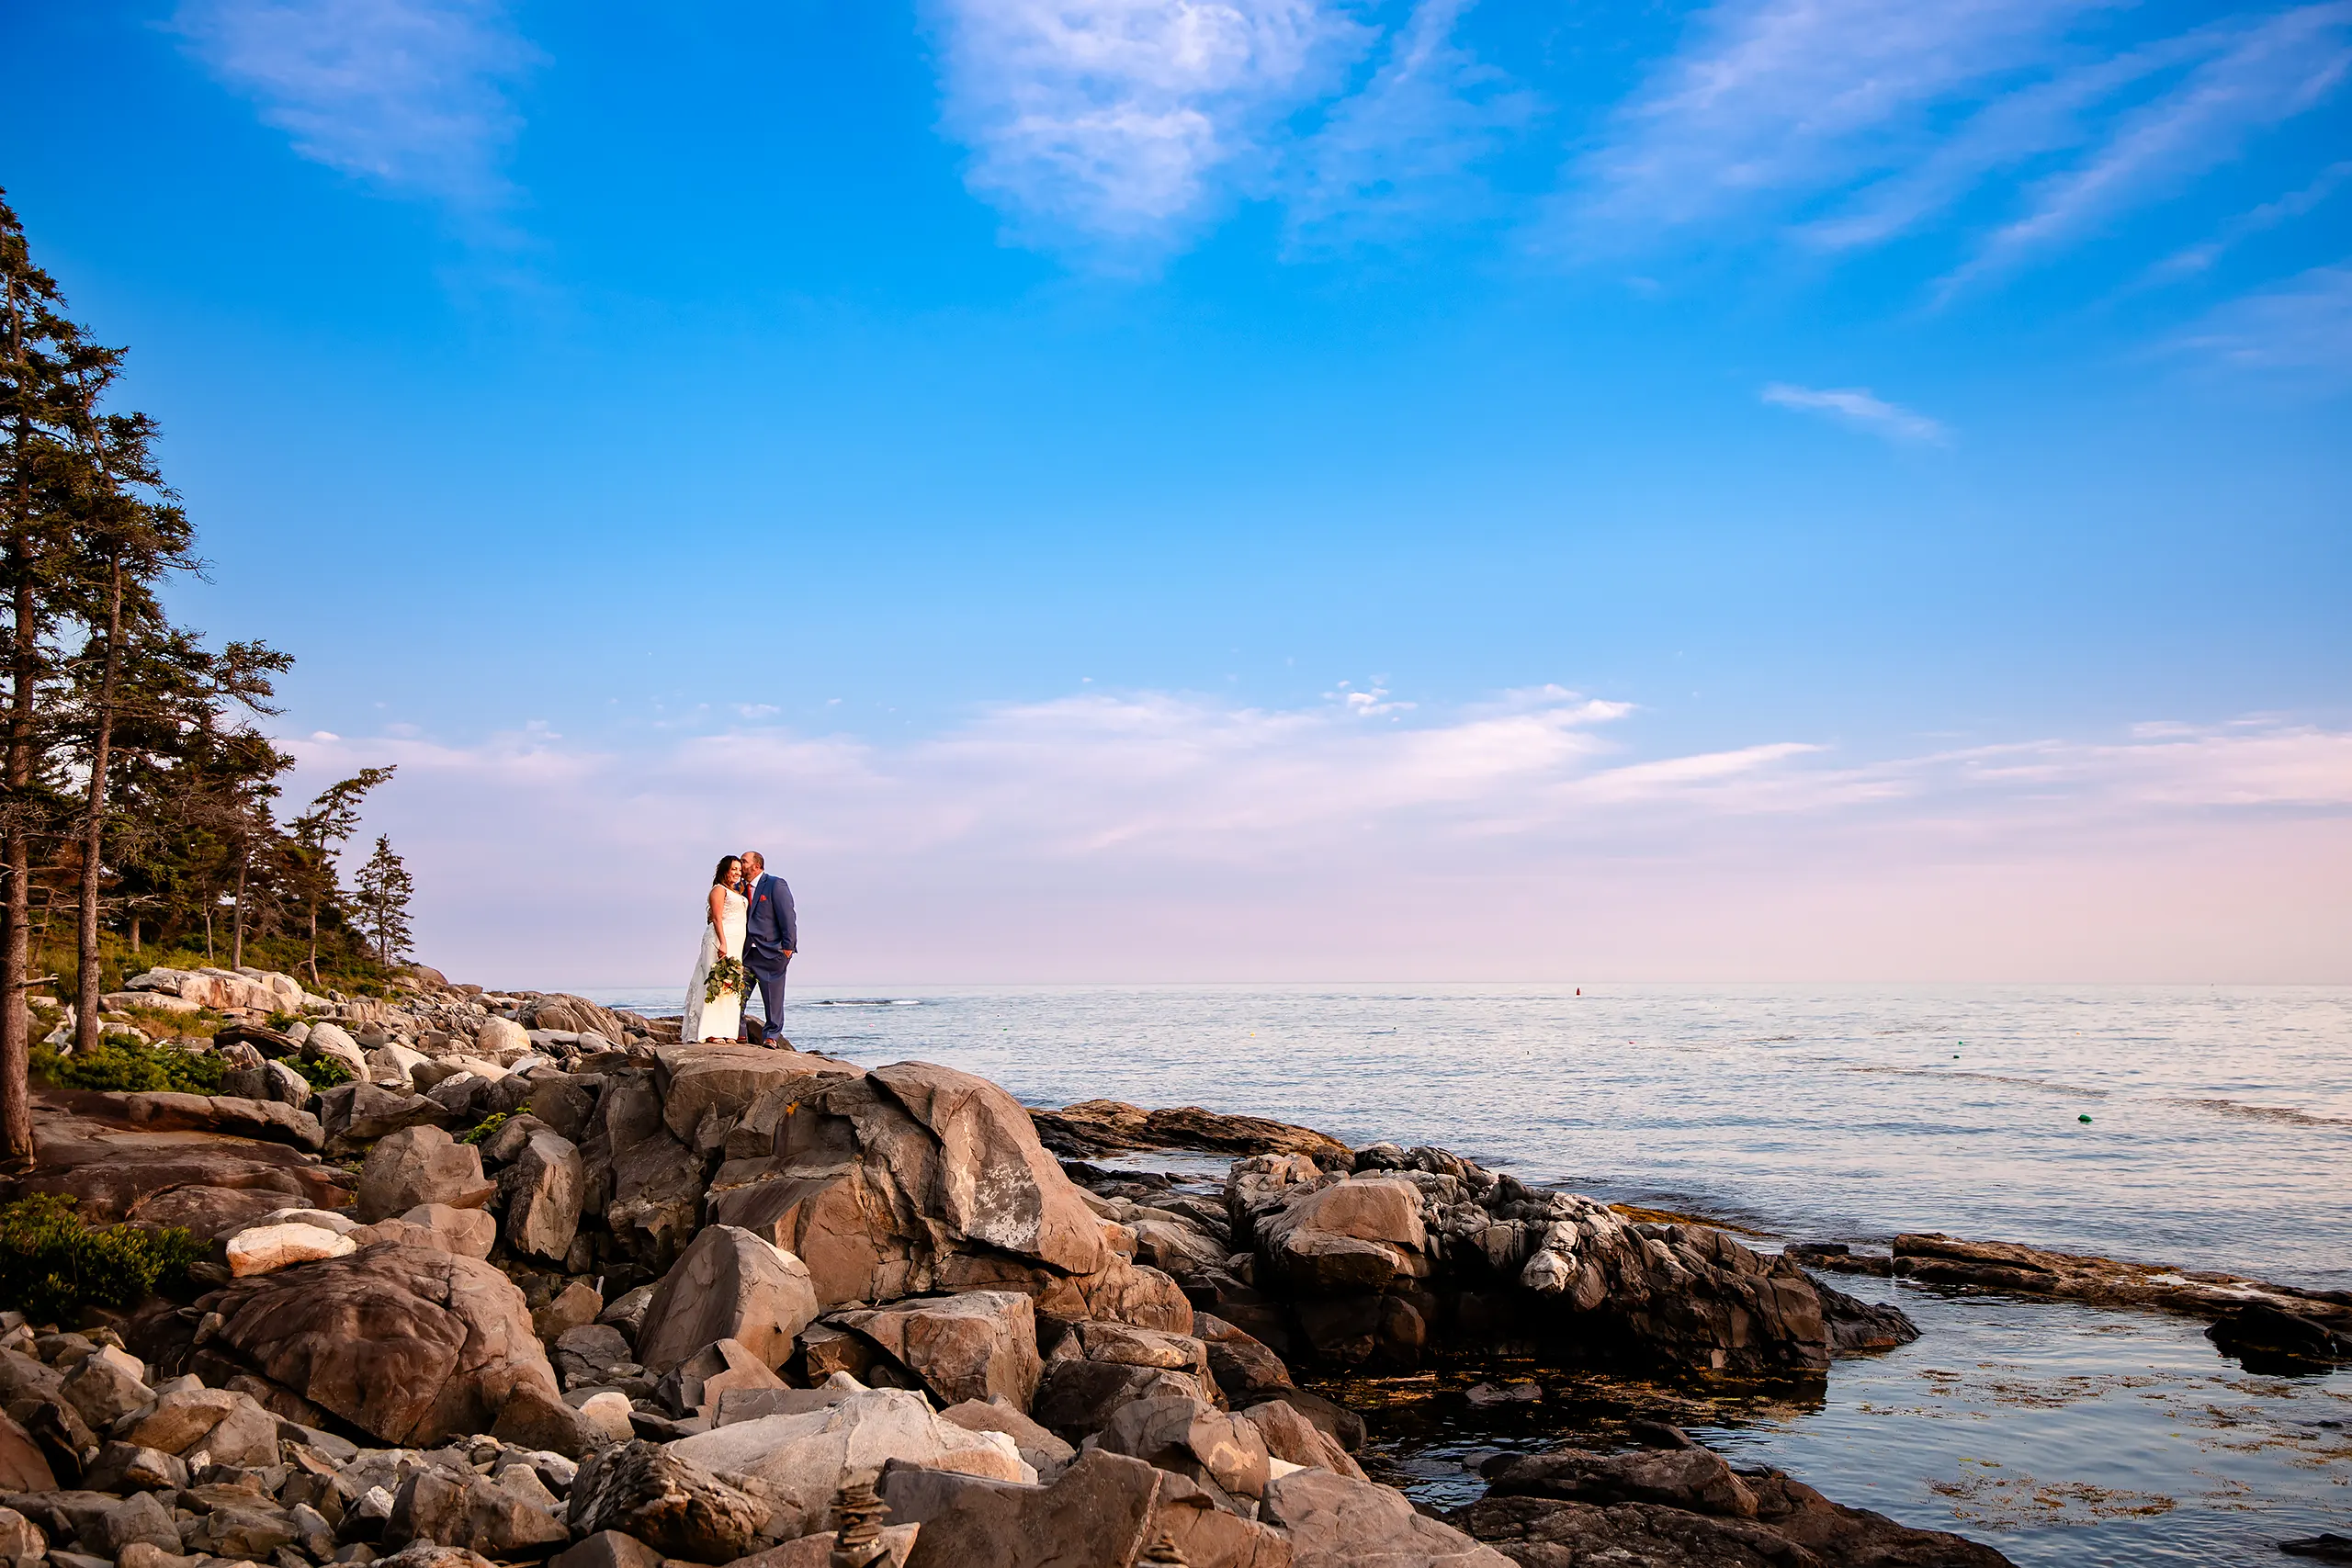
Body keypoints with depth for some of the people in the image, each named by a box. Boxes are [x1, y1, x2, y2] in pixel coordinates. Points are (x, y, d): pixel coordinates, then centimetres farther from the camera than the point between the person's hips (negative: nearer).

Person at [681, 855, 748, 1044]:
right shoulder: (719, 890, -4)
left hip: (735, 943, 9)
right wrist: (723, 943, -22)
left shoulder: (736, 893, 22)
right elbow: (717, 918, -13)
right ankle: (712, 1032, -13)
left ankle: (725, 1031, 6)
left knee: (731, 985, 6)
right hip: (721, 939, -9)